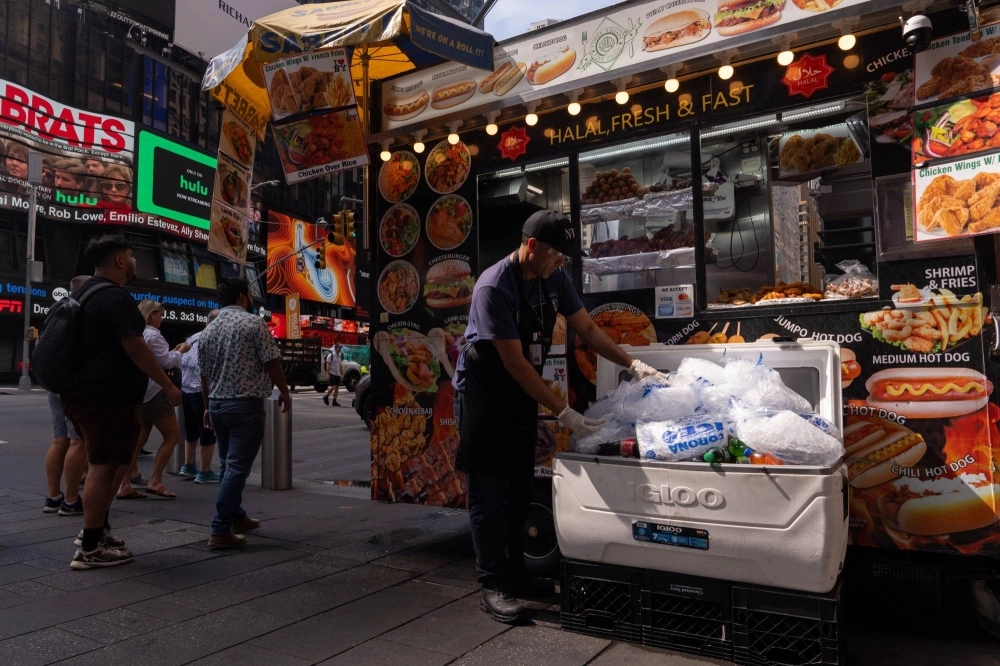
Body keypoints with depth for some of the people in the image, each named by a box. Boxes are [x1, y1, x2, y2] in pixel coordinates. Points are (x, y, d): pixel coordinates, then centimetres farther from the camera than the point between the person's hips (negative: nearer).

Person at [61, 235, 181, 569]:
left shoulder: (86, 292, 17)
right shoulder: (116, 297, -16)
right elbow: (135, 348, -21)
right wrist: (168, 386, -15)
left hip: (84, 391, 11)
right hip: (105, 396, -11)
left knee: (114, 462, 19)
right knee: (104, 467, -4)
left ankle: (97, 529, 25)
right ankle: (90, 548, 2)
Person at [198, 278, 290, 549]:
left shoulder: (208, 330, 10)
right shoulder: (254, 323, -9)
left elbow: (204, 374, 15)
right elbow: (272, 363, -11)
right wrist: (284, 393, 3)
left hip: (217, 405, 7)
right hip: (246, 405, -7)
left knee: (228, 465, 18)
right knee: (237, 467, -5)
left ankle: (236, 517, 30)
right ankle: (221, 531, -5)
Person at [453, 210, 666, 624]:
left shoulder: (554, 278, -3)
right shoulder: (494, 288, -26)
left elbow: (587, 329, 4)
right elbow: (515, 362, -27)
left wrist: (632, 364, -8)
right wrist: (564, 413, -27)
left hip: (520, 393, 8)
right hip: (482, 395, -7)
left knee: (519, 487, 12)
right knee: (489, 490, -1)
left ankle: (514, 574, 25)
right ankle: (492, 586, 10)